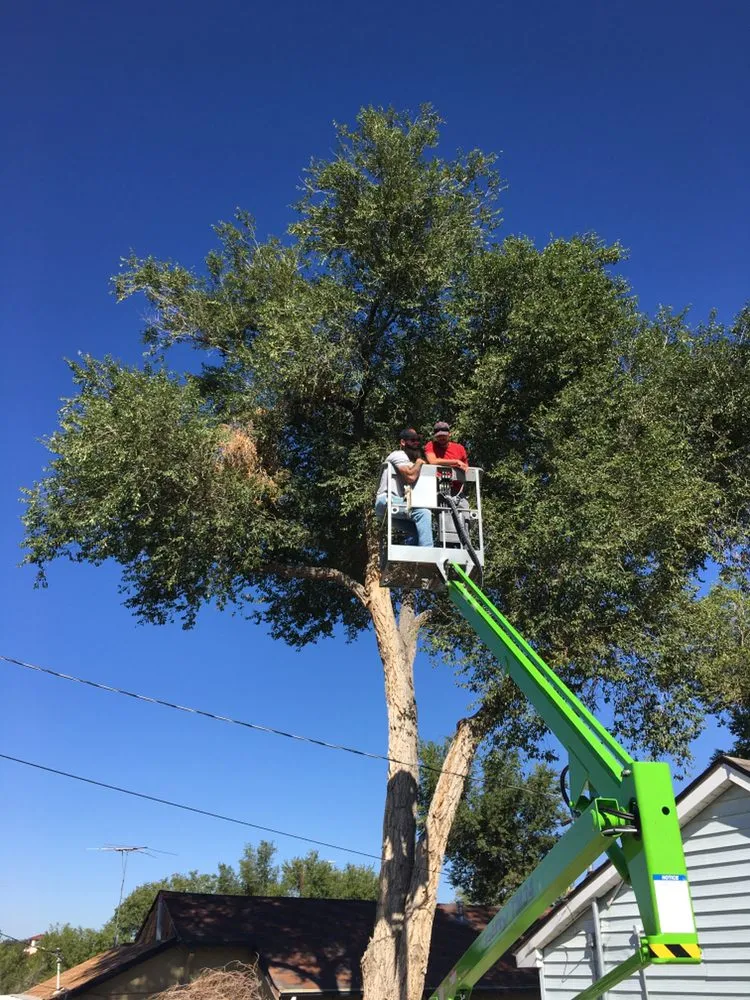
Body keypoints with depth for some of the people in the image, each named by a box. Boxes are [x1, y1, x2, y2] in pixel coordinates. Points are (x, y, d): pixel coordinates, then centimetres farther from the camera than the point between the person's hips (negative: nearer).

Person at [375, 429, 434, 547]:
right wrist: (419, 462, -3)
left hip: (397, 503, 10)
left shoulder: (407, 458, 29)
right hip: (387, 501, -10)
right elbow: (410, 477, -19)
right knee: (423, 513, -26)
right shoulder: (399, 455, -3)